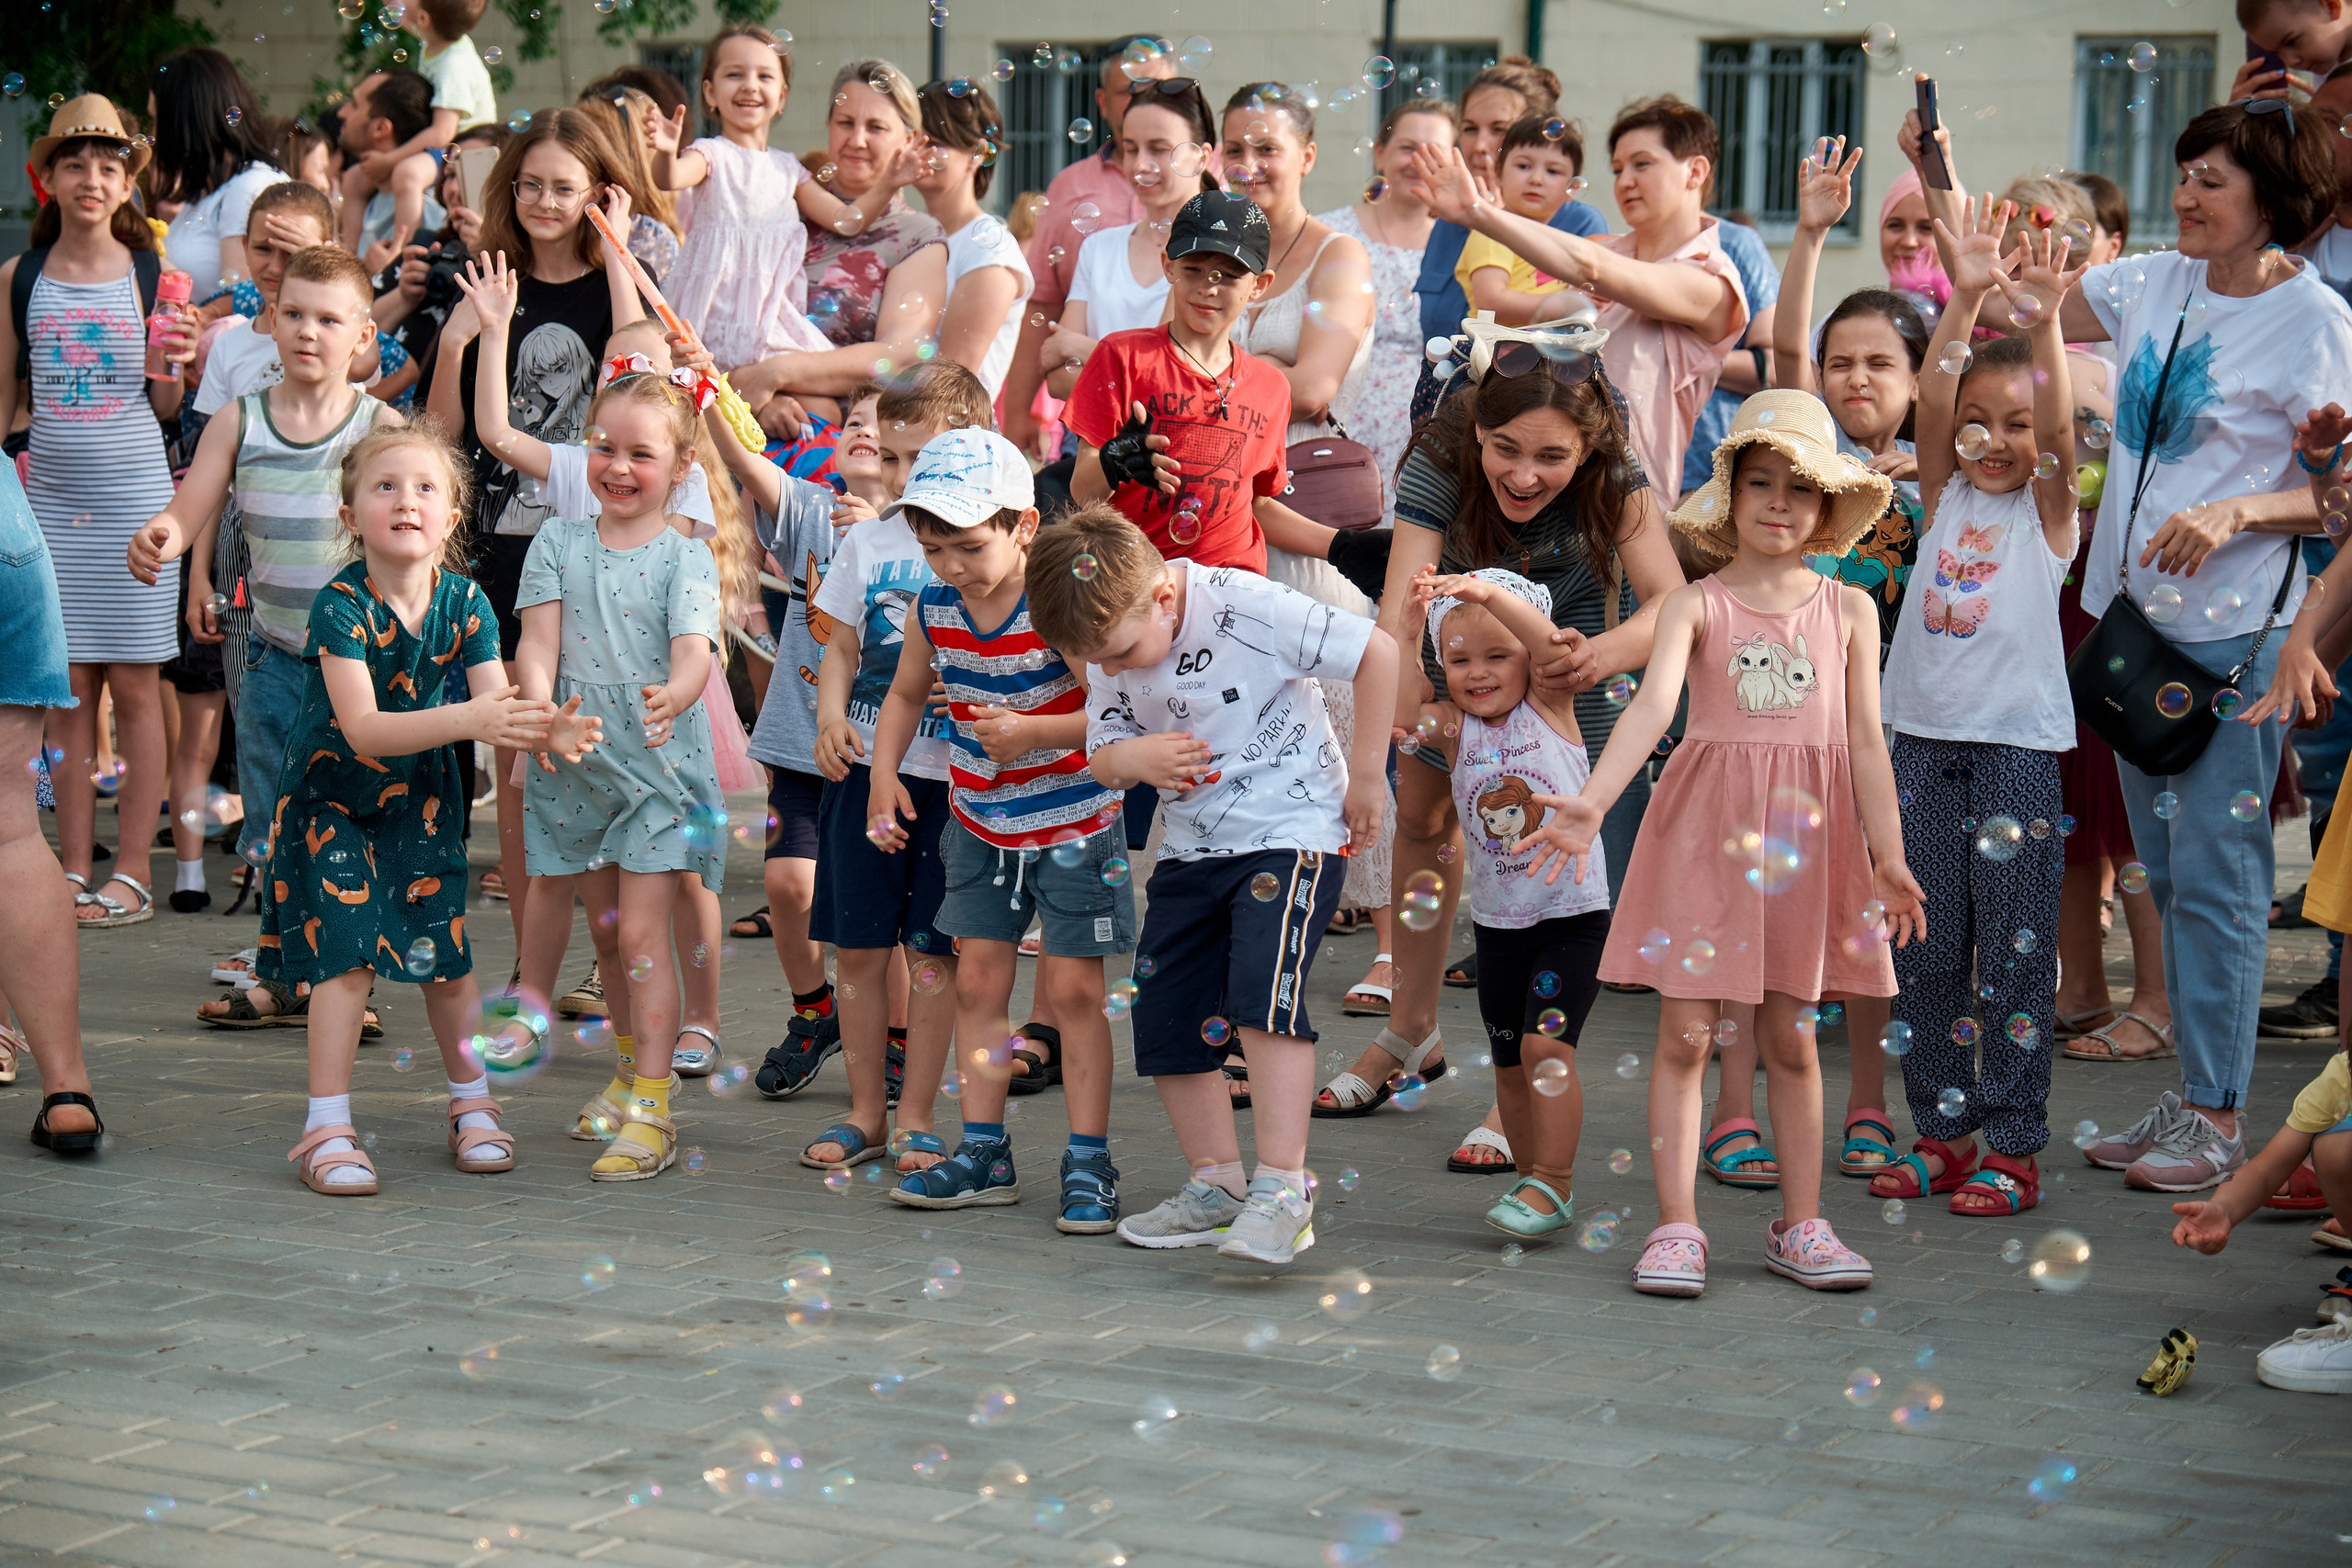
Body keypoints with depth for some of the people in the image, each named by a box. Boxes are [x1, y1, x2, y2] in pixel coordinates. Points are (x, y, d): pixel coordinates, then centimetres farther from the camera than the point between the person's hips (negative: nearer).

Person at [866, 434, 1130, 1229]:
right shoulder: (933, 610, -6)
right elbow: (906, 694, 13)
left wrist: (1031, 730, -34)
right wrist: (884, 778, 1)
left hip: (1074, 819, -6)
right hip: (979, 821, 6)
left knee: (1072, 987, -2)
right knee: (978, 980, 8)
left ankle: (1089, 1163, 5)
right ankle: (984, 1151, 17)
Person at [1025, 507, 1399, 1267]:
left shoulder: (1245, 607, -23)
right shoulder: (1107, 642, -3)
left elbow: (1378, 651, -19)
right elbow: (1102, 752, 7)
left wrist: (1365, 776, -13)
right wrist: (1131, 758, -19)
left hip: (1291, 834, -7)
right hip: (1191, 848, 8)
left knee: (1264, 993, -25)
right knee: (1163, 1018, 6)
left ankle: (1282, 1188, -22)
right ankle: (1217, 1182, 20)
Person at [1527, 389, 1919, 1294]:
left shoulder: (1849, 612, 7)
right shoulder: (1696, 605, -1)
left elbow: (1866, 741, 4)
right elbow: (1653, 705, -15)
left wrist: (1888, 854, -4)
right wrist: (1592, 801, -30)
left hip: (1807, 833, 2)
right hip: (1705, 828, -2)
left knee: (1791, 1038, 9)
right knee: (1685, 1033, -2)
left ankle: (1800, 1226, 19)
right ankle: (1677, 1227, 5)